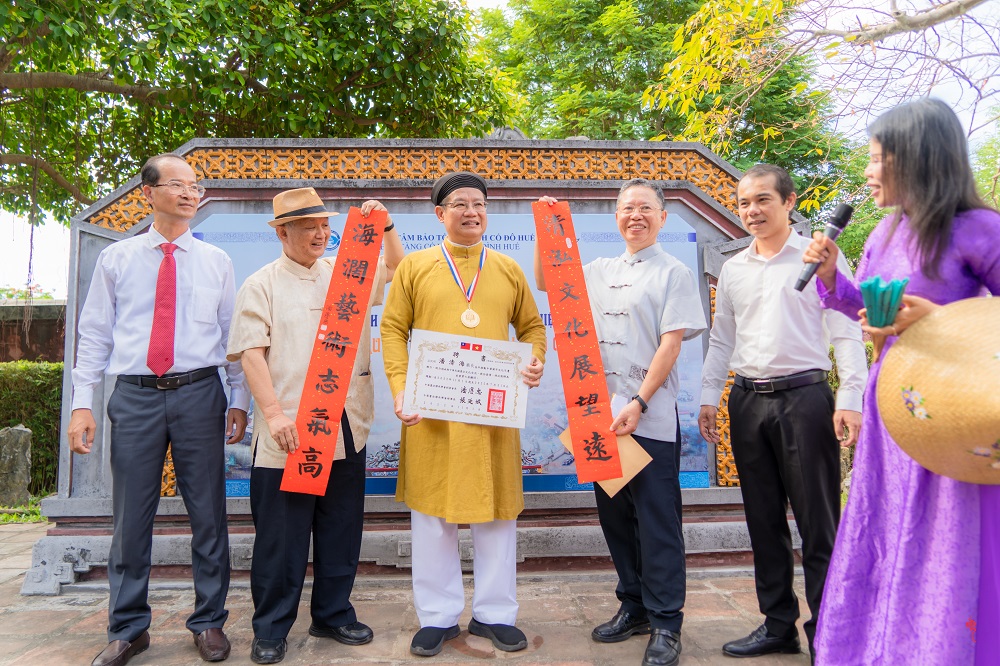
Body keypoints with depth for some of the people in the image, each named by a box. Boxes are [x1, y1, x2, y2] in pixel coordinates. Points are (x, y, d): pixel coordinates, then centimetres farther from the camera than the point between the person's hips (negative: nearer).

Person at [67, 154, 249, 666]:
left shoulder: (215, 261, 8)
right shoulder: (116, 258, 8)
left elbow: (233, 334, 7)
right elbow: (94, 333, 7)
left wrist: (239, 400, 2)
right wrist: (82, 403, 0)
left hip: (199, 394, 0)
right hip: (135, 396, 0)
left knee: (208, 514, 6)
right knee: (130, 518, 8)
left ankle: (209, 623, 23)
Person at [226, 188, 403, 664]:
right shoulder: (261, 285, 1)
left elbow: (398, 268, 18)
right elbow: (250, 353, -7)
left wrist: (385, 226, 2)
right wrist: (273, 413, -16)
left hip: (346, 428, 4)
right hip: (288, 432, -4)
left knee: (341, 529, 13)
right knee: (281, 534, 6)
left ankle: (333, 615, 30)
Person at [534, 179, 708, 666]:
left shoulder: (674, 273, 0)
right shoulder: (600, 271, 15)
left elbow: (671, 343, -9)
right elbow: (544, 283, 21)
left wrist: (639, 403, -16)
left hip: (651, 419, -5)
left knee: (657, 520, 0)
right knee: (615, 515, 14)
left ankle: (665, 623, 14)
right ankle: (633, 606, 30)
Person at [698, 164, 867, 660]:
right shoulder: (732, 269, 13)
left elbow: (846, 331, -3)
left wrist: (850, 399, -11)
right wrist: (708, 397, 9)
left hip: (804, 397, -4)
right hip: (748, 401, 5)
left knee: (818, 523, 0)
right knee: (764, 521, 12)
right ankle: (778, 625, 25)